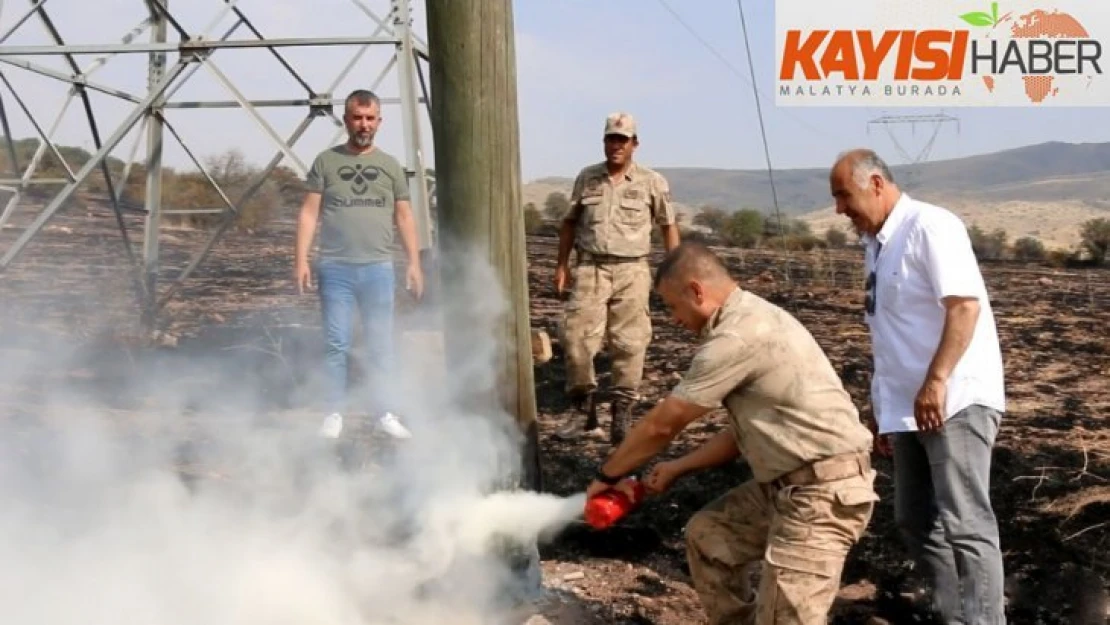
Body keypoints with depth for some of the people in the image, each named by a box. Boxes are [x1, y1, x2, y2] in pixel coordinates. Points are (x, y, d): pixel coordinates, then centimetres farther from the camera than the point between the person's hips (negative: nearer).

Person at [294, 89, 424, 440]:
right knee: (337, 344, 2)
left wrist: (414, 262, 3)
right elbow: (309, 213, 3)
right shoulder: (326, 161, 5)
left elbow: (404, 218, 11)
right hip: (335, 268, -1)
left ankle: (384, 412, 13)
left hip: (378, 268, 1)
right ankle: (335, 412, 10)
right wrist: (301, 259, -6)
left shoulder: (391, 166, 10)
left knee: (381, 345, 5)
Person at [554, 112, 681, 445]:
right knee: (576, 337, -4)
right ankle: (584, 407, 10)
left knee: (629, 343, -1)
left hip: (631, 270, -1)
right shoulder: (586, 178, 8)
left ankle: (622, 412, 8)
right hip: (590, 268, 2)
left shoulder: (652, 182, 3)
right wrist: (561, 265, 10)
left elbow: (668, 226, 8)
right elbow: (570, 222, 15)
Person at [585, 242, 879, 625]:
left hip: (823, 491, -11)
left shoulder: (738, 337, -19)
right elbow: (743, 431, 18)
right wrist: (677, 470, 17)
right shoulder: (749, 321, 13)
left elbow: (662, 425, -11)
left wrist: (608, 475, 3)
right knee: (707, 534, 20)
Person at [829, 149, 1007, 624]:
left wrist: (936, 382, -27)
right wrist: (883, 407, 21)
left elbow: (965, 305, -20)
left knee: (964, 523, -10)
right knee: (916, 522, 12)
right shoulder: (877, 243, 13)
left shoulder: (930, 226, -11)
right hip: (909, 407, 9)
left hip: (955, 401, -9)